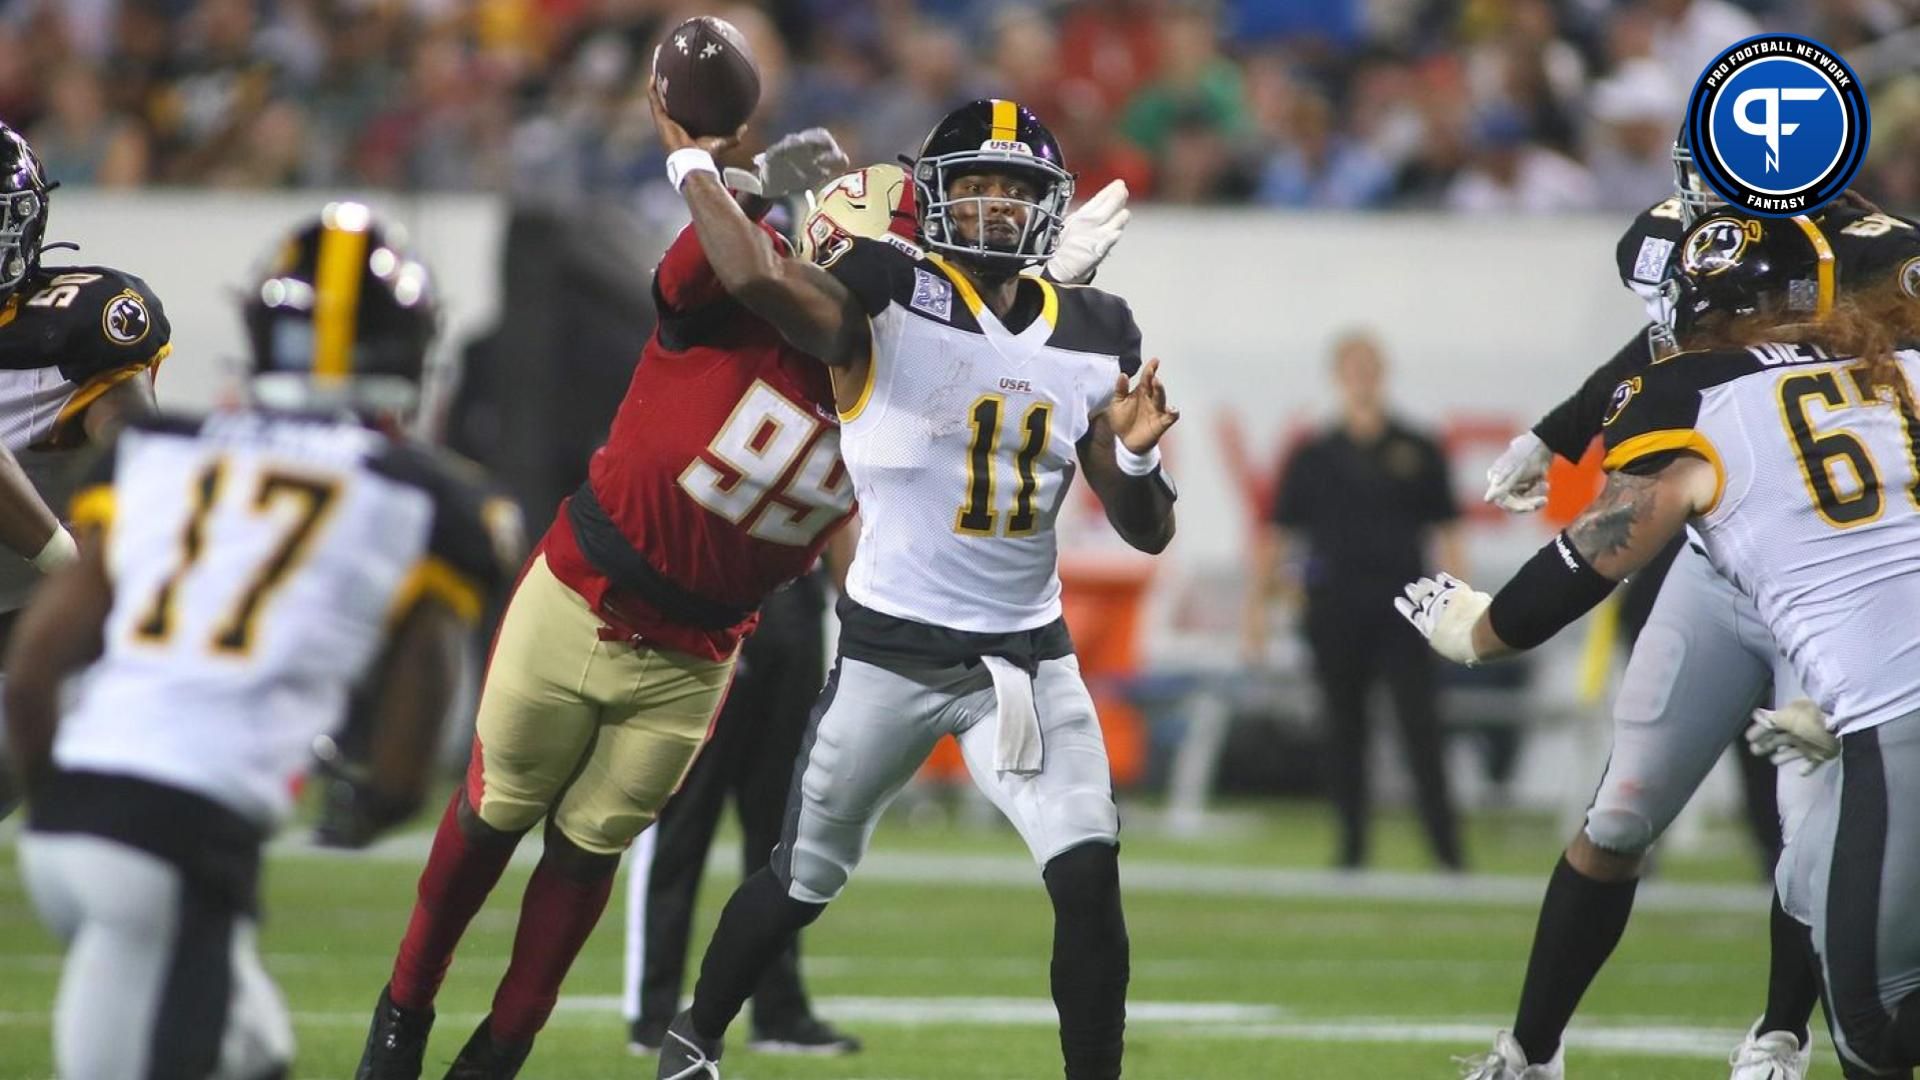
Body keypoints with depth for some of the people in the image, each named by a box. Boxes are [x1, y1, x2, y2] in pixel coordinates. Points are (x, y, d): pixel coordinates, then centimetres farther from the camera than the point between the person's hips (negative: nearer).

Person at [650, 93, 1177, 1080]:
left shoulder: (1092, 339, 2)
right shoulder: (889, 303, -12)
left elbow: (1148, 534, 5)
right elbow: (757, 277, -33)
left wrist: (1132, 454, -15)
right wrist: (691, 163, -21)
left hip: (1029, 654, 3)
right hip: (893, 653, -3)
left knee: (1090, 880, -13)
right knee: (804, 881, 11)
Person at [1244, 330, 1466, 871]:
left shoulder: (1417, 452, 7)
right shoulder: (1313, 457, 9)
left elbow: (1445, 529, 8)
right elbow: (1278, 533, 10)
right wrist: (1258, 603, 4)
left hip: (1401, 608, -1)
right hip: (1335, 609, 1)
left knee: (1419, 722, -9)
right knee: (1344, 730, 4)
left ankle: (1445, 841, -10)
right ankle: (1352, 841, 10)